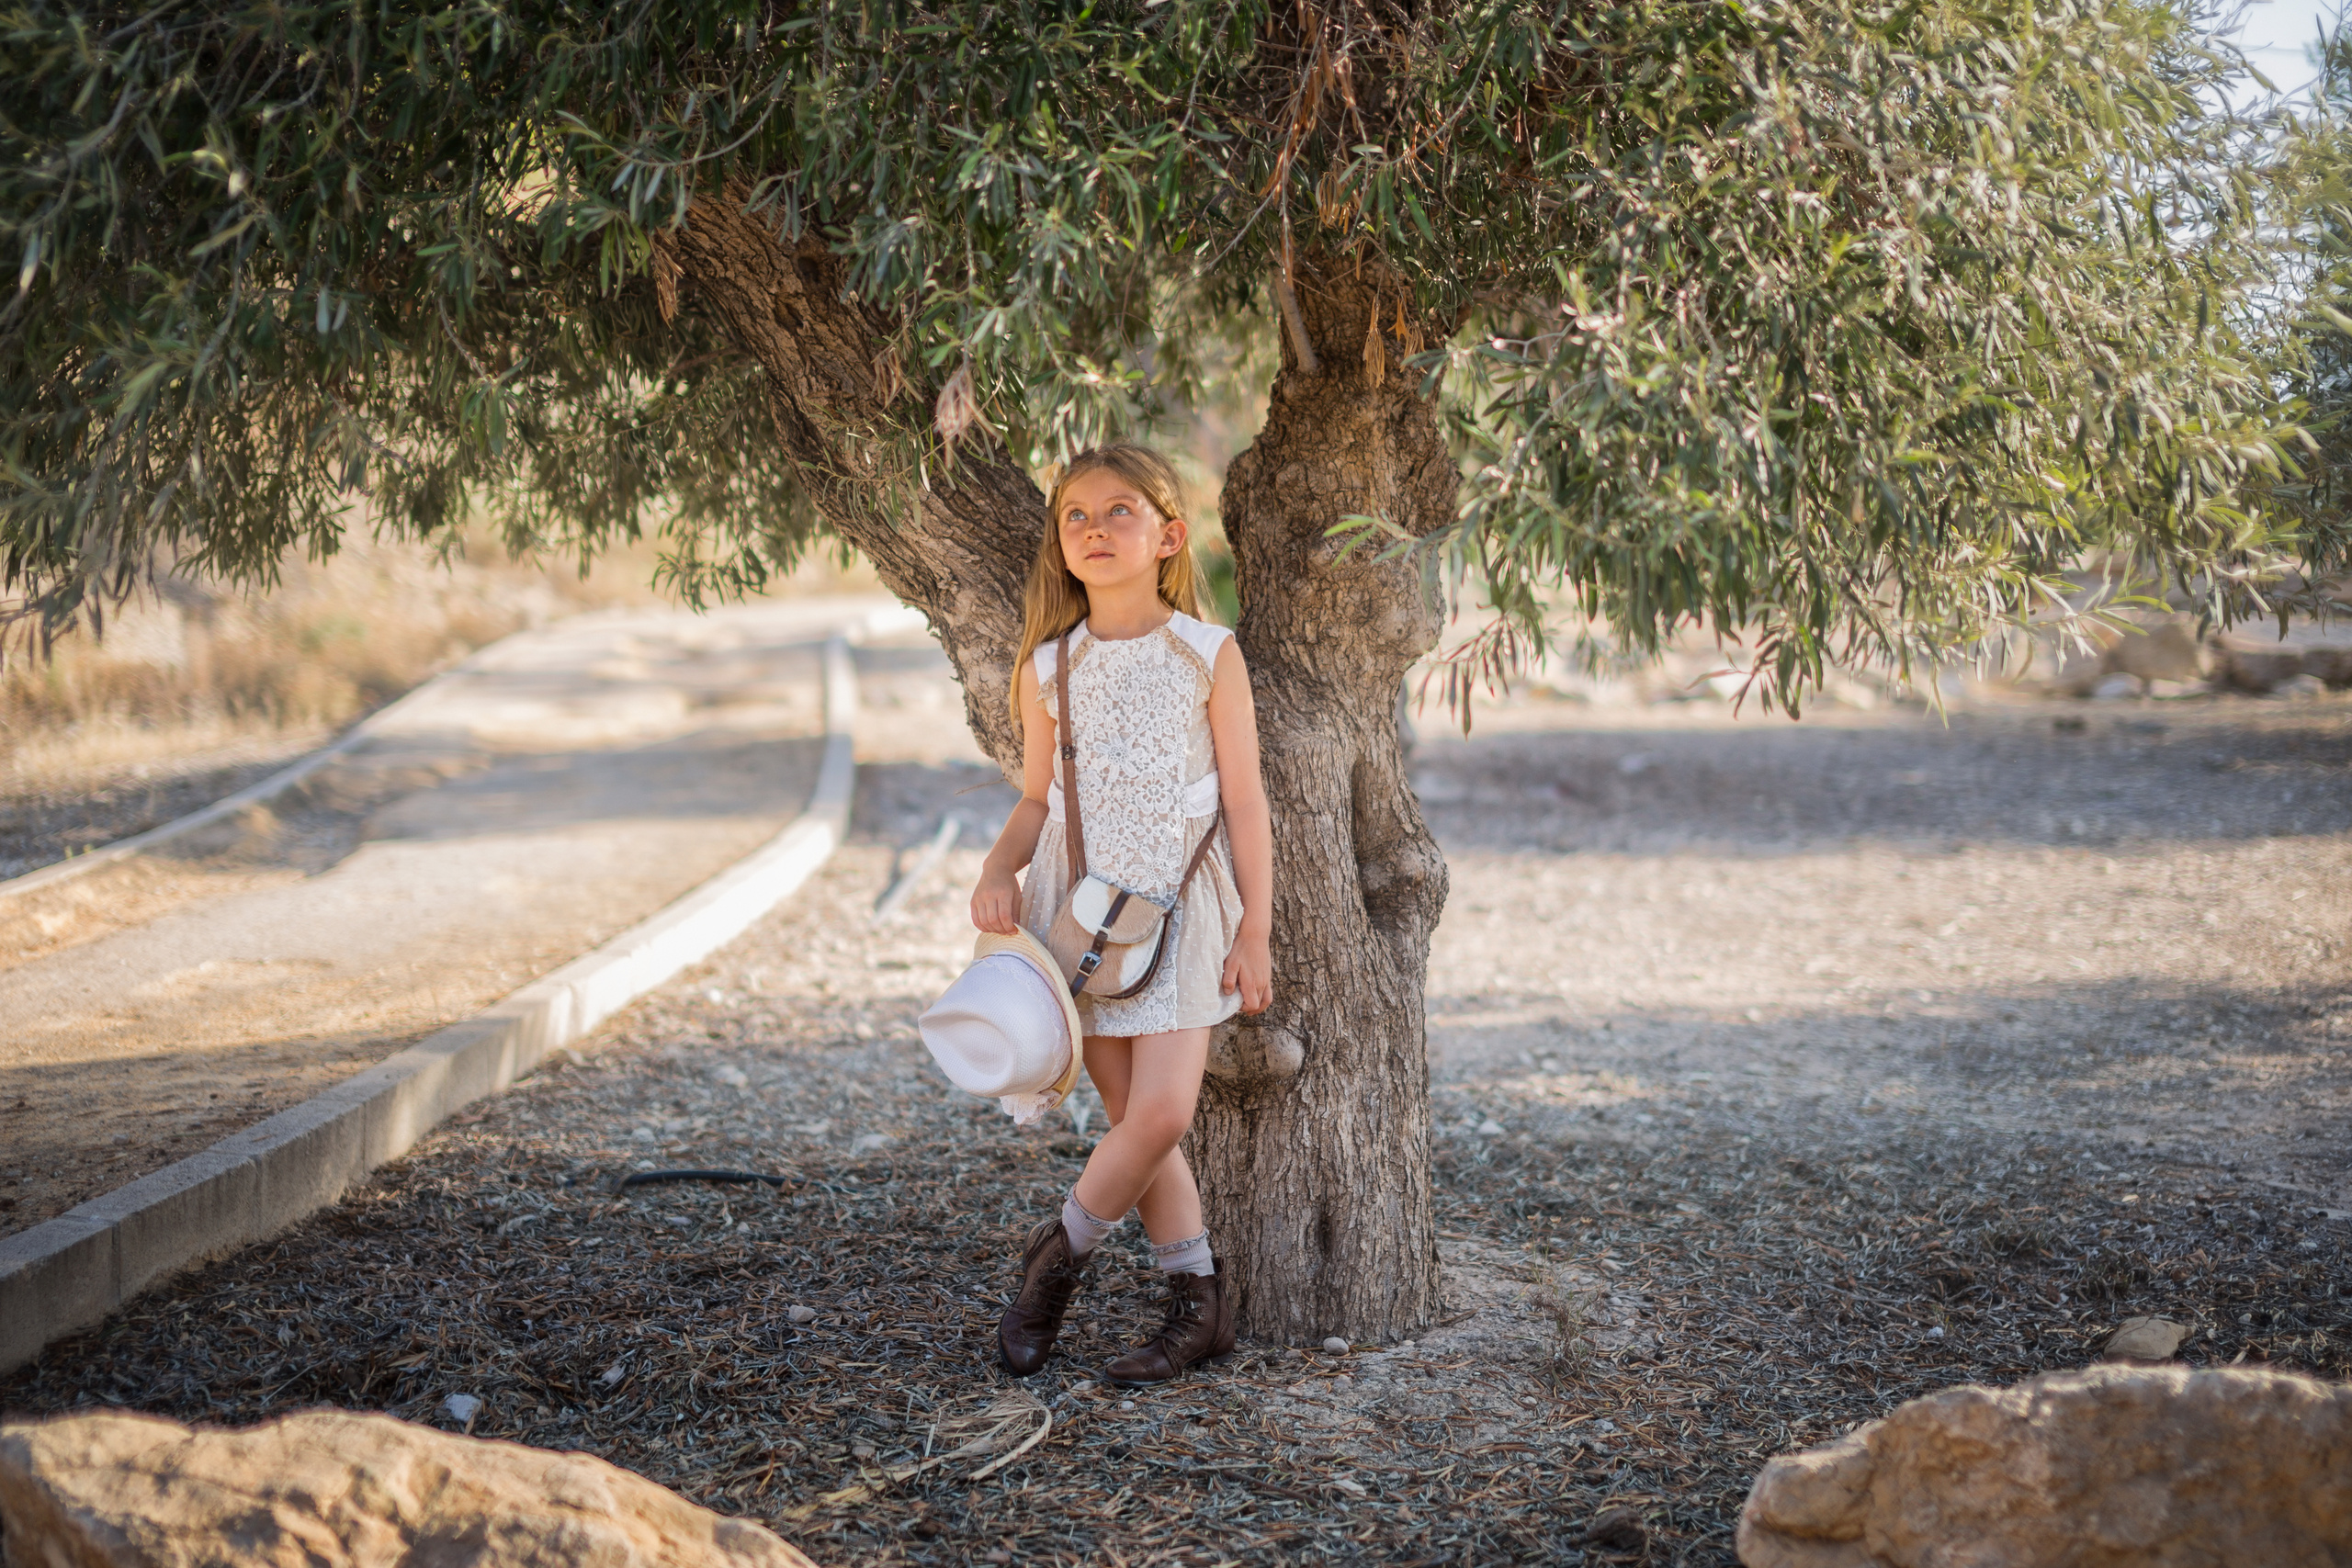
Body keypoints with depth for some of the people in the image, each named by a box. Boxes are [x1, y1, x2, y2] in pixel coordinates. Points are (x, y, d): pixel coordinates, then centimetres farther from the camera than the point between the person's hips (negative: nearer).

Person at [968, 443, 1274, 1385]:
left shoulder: (1208, 656, -3)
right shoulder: (1049, 669, 3)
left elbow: (1245, 802, -1)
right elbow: (1037, 801, 11)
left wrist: (1254, 930, -3)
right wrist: (998, 870, -9)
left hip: (1177, 906, -2)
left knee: (1161, 1111, -13)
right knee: (1134, 1118, 3)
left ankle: (1059, 1254, 12)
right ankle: (1199, 1306, 15)